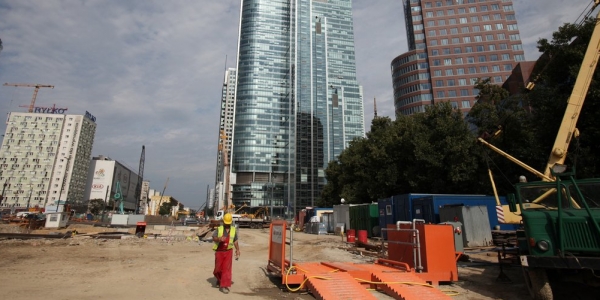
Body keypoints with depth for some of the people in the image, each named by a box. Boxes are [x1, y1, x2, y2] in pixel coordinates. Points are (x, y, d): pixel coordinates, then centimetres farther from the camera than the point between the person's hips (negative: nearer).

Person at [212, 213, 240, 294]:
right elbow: (213, 238, -10)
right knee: (218, 268, 11)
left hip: (228, 252, 0)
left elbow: (235, 241, 8)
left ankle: (224, 286, 0)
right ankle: (219, 280, 41)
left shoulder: (233, 230, 2)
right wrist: (219, 239, -31)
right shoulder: (219, 229, -3)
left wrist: (237, 250, 1)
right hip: (219, 251, 0)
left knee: (227, 268, -6)